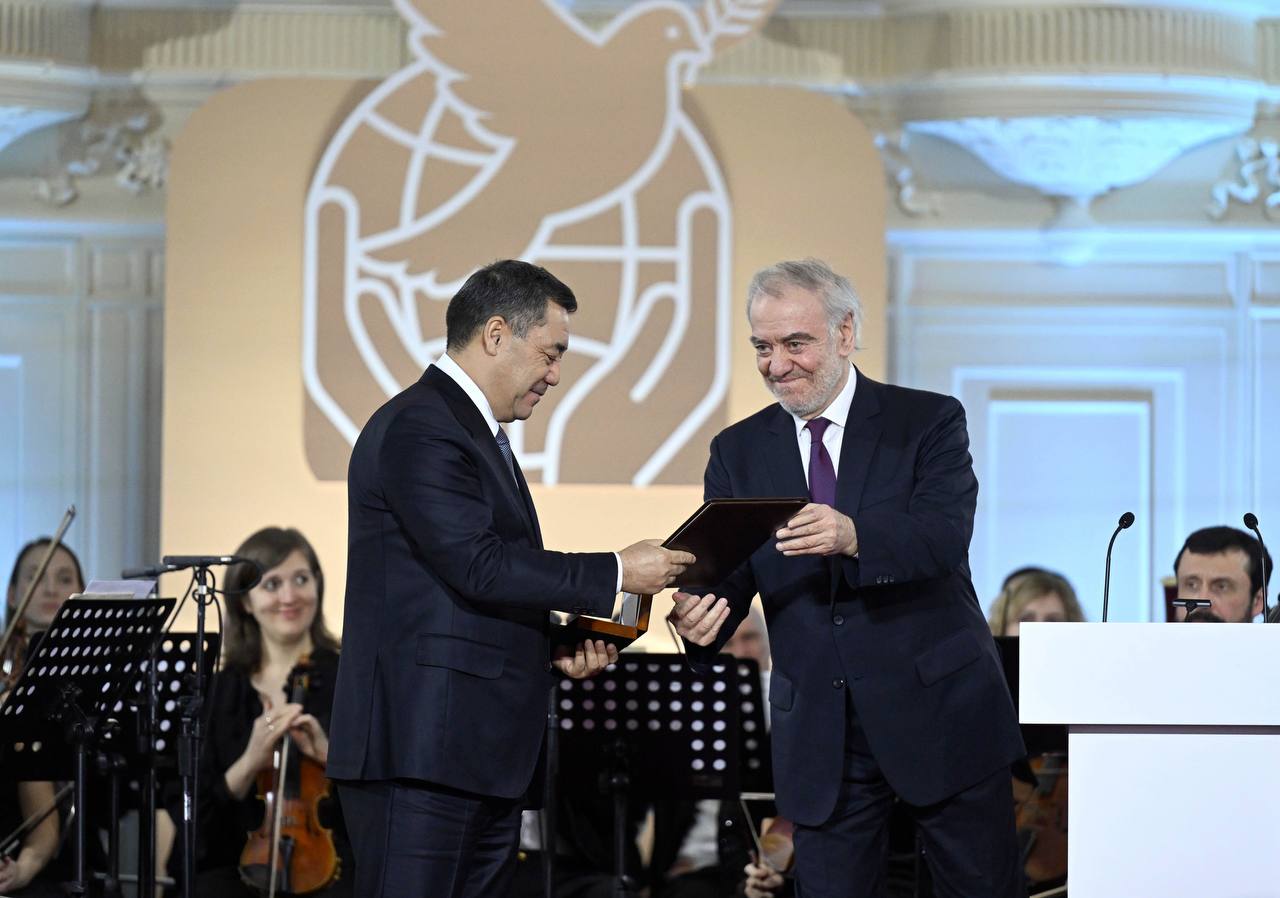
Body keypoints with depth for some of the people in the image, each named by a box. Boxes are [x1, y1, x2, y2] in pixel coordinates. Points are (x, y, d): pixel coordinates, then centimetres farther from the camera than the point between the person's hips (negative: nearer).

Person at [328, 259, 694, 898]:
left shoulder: (477, 434, 23)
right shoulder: (418, 427, -10)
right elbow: (479, 566, -19)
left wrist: (557, 651, 9)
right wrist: (615, 574, -13)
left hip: (485, 755, 10)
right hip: (421, 748, -10)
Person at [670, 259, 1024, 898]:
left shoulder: (928, 421, -2)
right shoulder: (738, 452, 9)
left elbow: (946, 533, -18)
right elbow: (727, 575, 1)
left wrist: (854, 535, -38)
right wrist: (699, 616, -23)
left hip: (941, 717, -3)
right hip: (820, 740, 3)